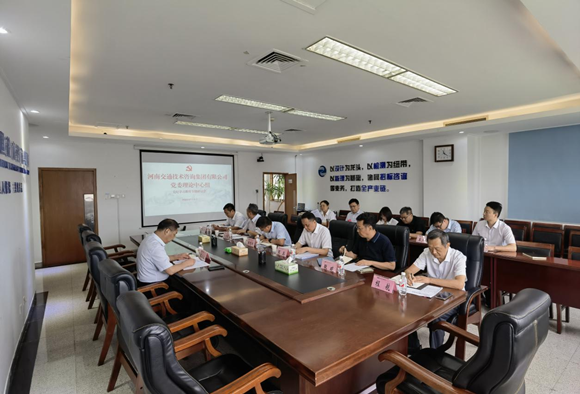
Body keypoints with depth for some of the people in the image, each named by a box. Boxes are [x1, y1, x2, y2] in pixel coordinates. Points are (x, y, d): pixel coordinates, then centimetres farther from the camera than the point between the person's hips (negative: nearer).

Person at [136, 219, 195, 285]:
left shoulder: (151, 238, 2)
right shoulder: (156, 246, -27)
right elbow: (170, 271, -27)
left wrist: (176, 257, 10)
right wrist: (185, 263, -13)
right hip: (152, 285, -9)